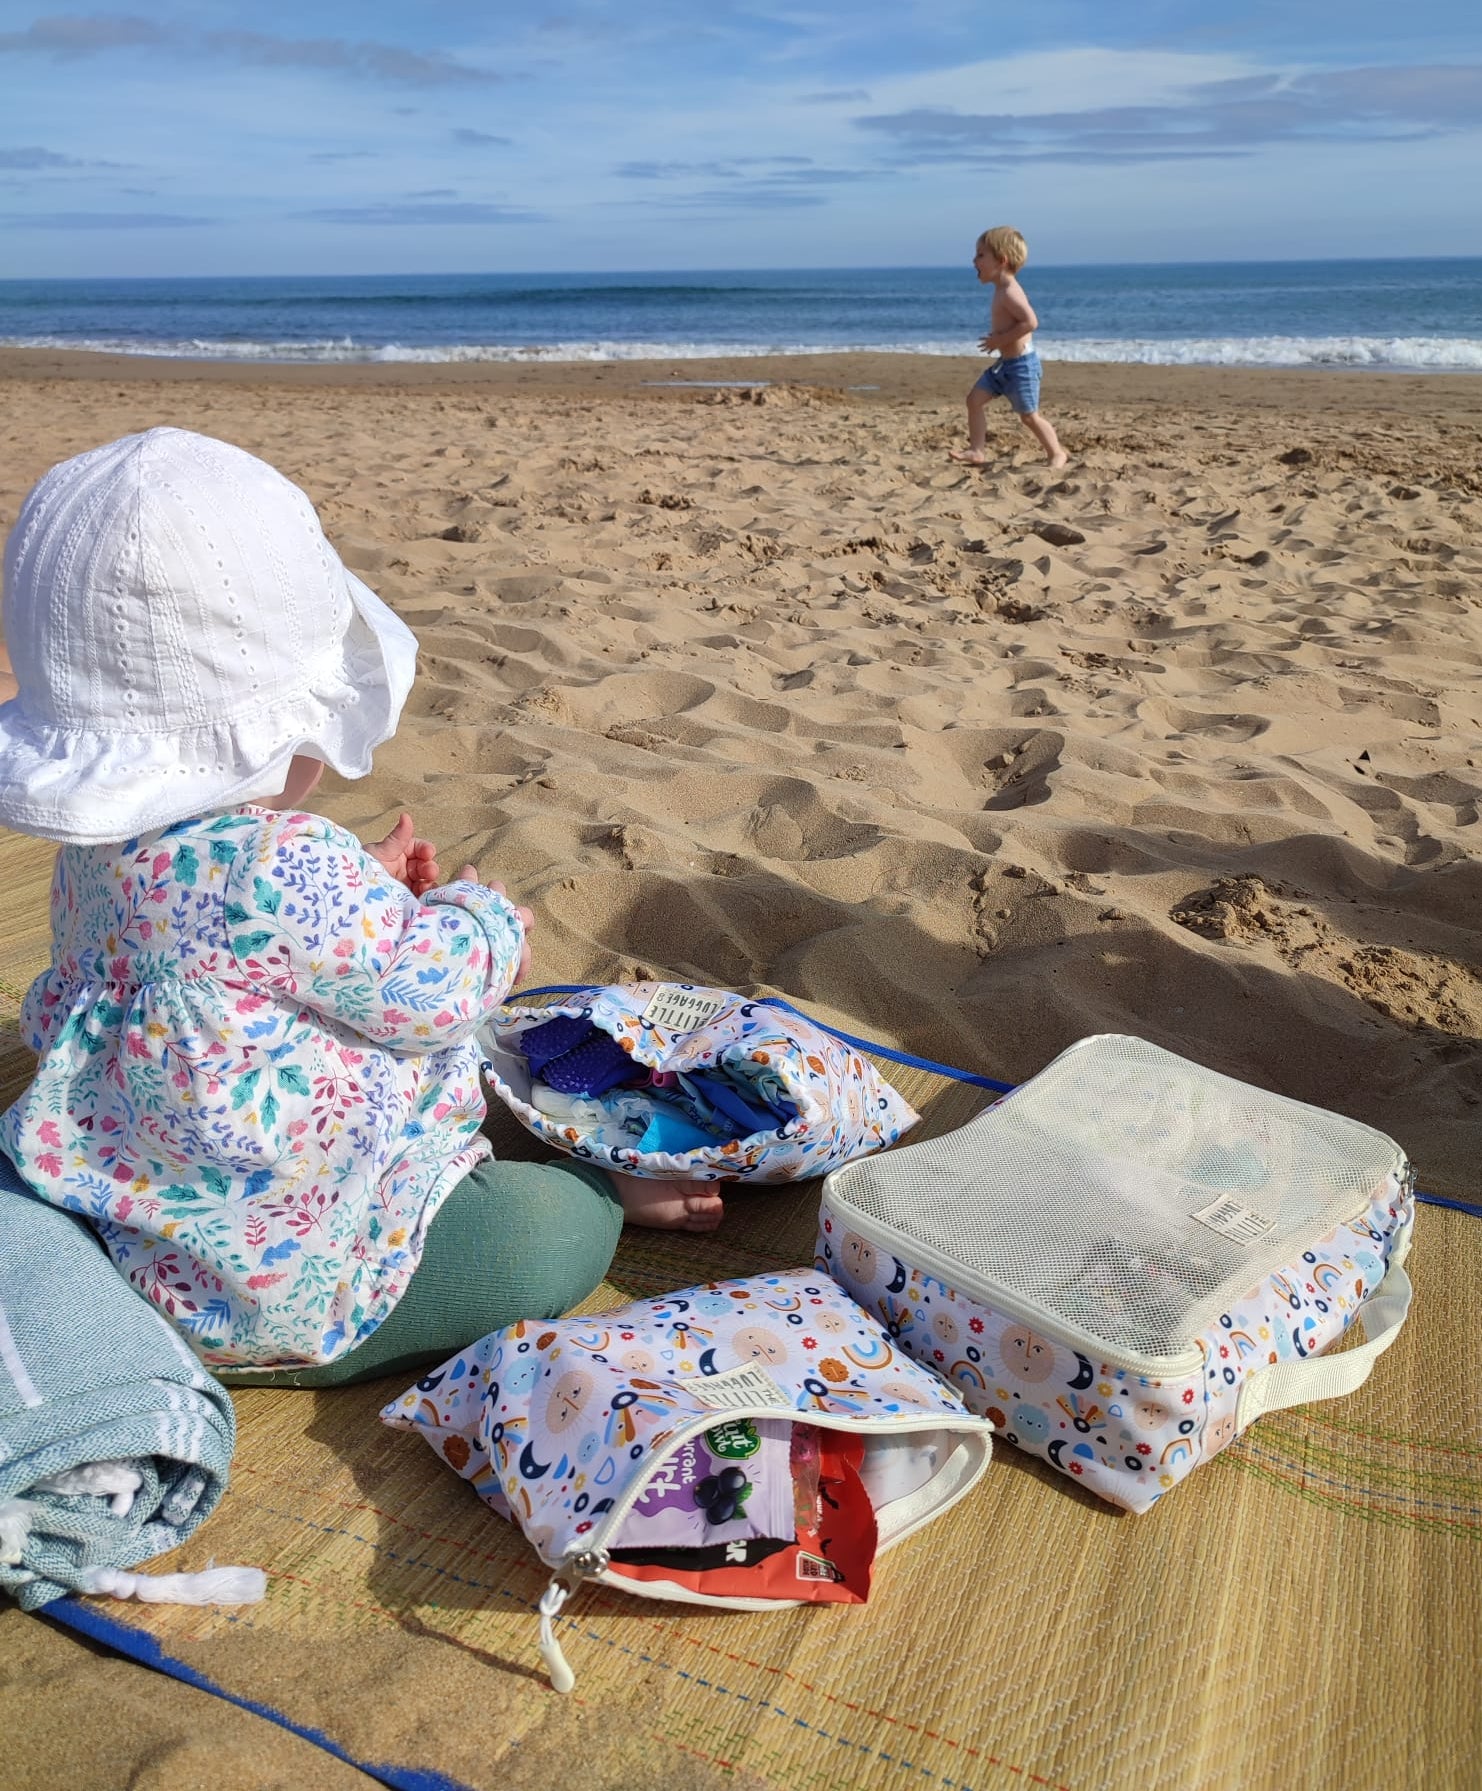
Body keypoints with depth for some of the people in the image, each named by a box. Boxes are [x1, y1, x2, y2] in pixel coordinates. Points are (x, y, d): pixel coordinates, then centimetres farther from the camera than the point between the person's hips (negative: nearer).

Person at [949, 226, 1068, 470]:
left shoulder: (1010, 292, -20)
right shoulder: (1003, 290, 11)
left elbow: (1030, 322, -30)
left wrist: (1000, 340, -25)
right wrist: (998, 339, 10)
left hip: (1020, 364, -10)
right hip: (1005, 363, 10)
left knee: (1029, 416, 0)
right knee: (975, 399, 4)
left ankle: (1057, 454, 14)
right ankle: (977, 451, 6)